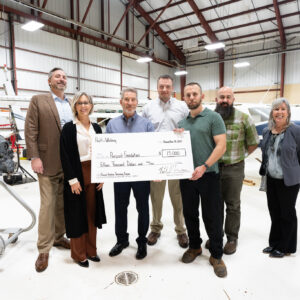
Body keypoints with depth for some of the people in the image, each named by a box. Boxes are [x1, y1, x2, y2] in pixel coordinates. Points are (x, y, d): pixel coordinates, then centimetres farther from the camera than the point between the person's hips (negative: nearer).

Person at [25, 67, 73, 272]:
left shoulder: (72, 105, 12)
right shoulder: (38, 101, 1)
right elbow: (30, 131, -5)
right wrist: (34, 157, -12)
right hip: (49, 163, -4)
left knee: (63, 204, 14)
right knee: (48, 205, 1)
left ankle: (58, 237, 31)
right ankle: (44, 250, 14)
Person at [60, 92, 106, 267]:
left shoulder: (96, 128, 9)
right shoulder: (69, 128, -5)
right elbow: (65, 156, -9)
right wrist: (72, 179, -15)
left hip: (94, 175, 5)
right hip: (77, 175, -4)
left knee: (92, 212, 12)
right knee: (78, 214, 5)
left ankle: (91, 250, 28)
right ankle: (78, 253, 23)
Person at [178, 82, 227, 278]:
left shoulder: (213, 117, -4)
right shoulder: (182, 122, 13)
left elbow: (221, 146, -12)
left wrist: (204, 166, -20)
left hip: (208, 175, -5)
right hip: (186, 176, 5)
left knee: (212, 217, 3)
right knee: (190, 214, 15)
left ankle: (216, 256, 21)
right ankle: (195, 247, 35)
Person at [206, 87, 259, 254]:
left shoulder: (244, 119, -3)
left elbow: (253, 143, 6)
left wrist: (240, 156, 3)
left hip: (234, 169, -2)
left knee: (233, 206, 9)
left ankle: (232, 238, 27)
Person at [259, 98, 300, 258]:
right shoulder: (266, 131, 5)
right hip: (271, 179, 6)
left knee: (287, 214, 10)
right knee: (274, 212, 17)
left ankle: (285, 247, 27)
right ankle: (274, 243, 34)